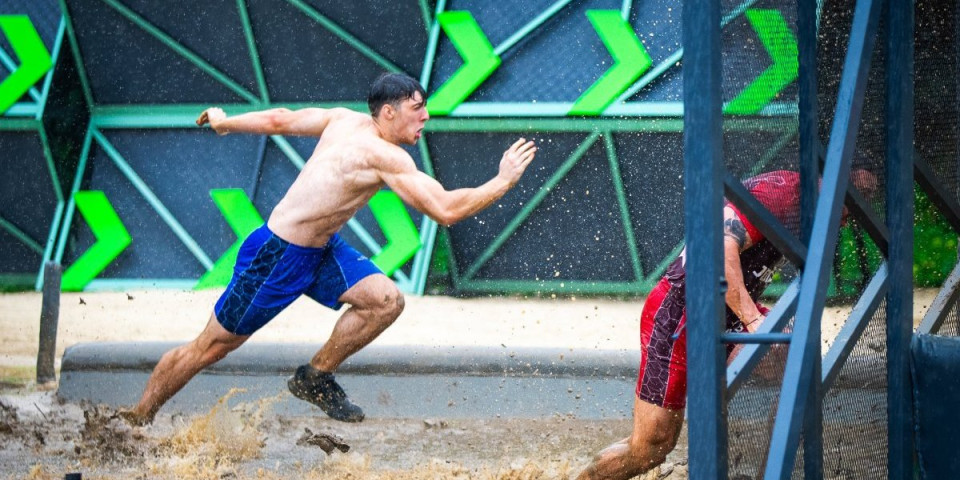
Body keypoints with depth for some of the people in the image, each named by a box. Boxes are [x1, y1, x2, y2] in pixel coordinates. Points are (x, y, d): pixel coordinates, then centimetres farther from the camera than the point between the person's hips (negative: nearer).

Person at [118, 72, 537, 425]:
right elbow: (445, 210, -30)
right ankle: (135, 419, 19)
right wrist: (503, 182, -20)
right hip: (277, 257, -9)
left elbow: (280, 119, 11)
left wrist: (225, 123, 26)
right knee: (212, 347, 4)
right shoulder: (386, 157, -25)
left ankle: (316, 377, 12)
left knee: (385, 301, -6)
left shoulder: (346, 121, 0)